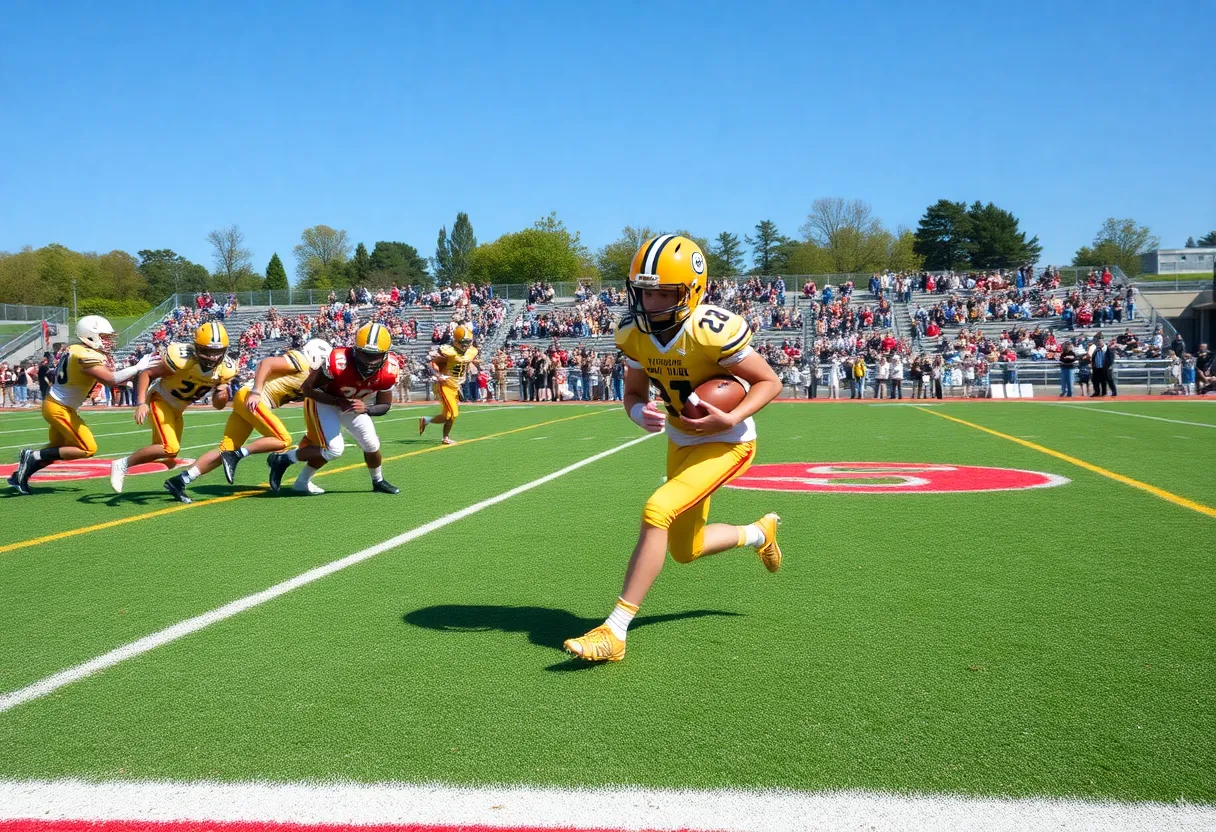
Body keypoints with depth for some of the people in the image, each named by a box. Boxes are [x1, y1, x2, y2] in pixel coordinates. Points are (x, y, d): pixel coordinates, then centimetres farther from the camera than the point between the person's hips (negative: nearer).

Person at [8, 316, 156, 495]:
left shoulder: (74, 350, 7)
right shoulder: (86, 356, -22)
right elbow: (110, 379, -30)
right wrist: (138, 367, -22)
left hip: (53, 403, 10)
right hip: (60, 409, -10)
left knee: (58, 448, 24)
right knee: (87, 449, -5)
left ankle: (20, 476, 28)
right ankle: (34, 456, -5)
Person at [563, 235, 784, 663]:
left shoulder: (712, 332, -28)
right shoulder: (636, 336, -10)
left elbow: (769, 382, -17)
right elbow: (633, 392, 3)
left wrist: (731, 419, -31)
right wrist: (640, 413, -20)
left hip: (725, 444, -7)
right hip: (680, 442, 7)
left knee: (657, 511, -26)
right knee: (685, 551, 17)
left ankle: (614, 631, -20)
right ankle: (760, 533, 48)